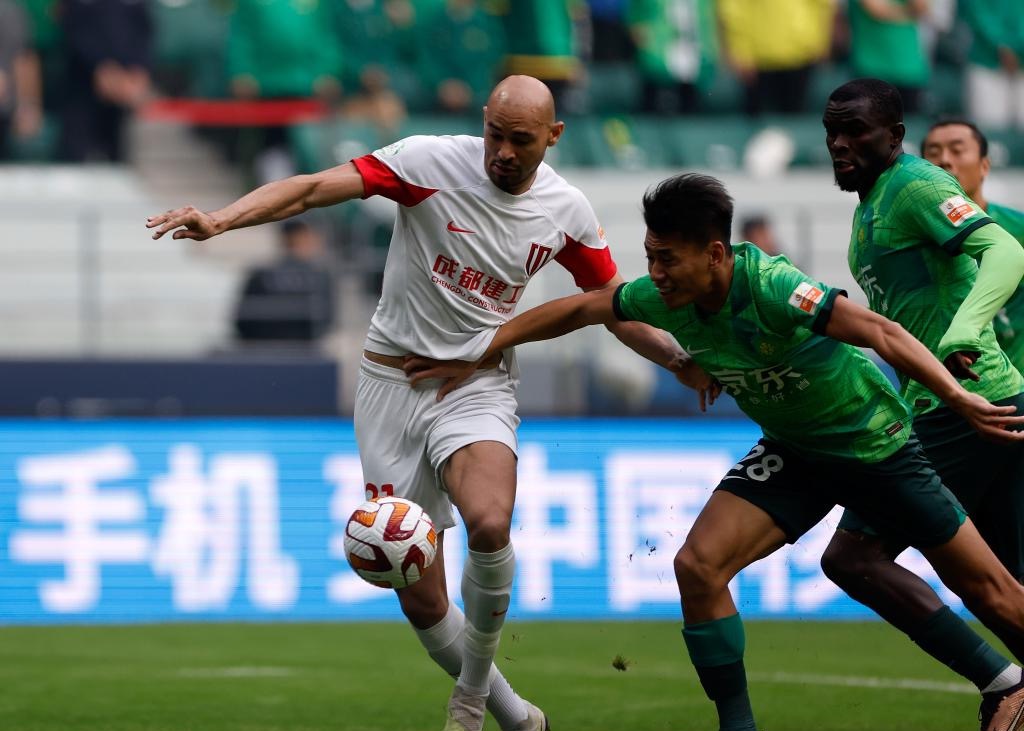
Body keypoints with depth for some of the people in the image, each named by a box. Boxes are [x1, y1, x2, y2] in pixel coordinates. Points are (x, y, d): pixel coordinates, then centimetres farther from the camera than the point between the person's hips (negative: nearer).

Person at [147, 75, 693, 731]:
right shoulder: (430, 162, -12)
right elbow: (314, 188, -19)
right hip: (394, 382, -1)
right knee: (421, 602, -3)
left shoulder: (566, 211, 0)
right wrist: (219, 220, -33)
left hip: (478, 387, 1)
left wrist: (681, 359, -3)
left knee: (490, 525, -32)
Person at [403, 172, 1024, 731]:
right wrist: (478, 354, 4)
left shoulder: (771, 287, -33)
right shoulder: (665, 298, -13)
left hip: (876, 446, -5)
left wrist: (959, 398, -43)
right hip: (791, 454, 5)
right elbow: (579, 309, 2)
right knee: (699, 565, -15)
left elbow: (881, 333, -35)